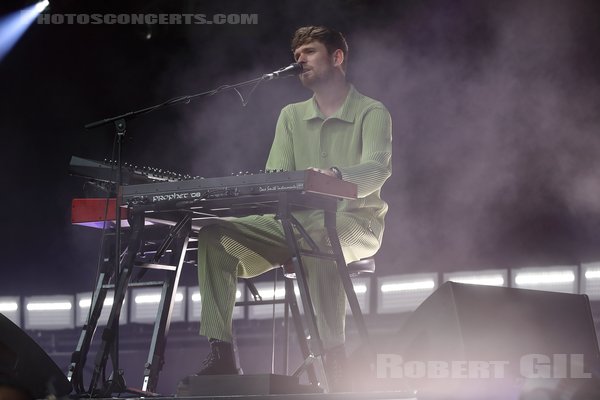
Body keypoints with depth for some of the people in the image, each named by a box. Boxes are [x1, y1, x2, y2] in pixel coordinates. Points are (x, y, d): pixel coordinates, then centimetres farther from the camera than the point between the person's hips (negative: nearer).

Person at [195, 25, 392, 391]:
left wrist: (335, 175, -42)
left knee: (317, 240, -42)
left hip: (353, 222, -5)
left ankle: (334, 358, -39)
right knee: (214, 235, -17)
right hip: (297, 221, 5)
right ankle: (221, 354, -22)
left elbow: (378, 169, -20)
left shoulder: (372, 113, -1)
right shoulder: (291, 116, 17)